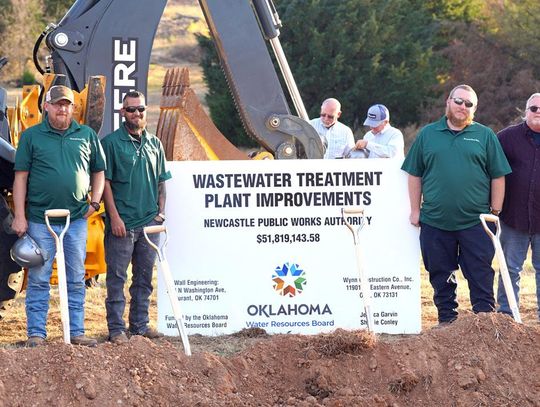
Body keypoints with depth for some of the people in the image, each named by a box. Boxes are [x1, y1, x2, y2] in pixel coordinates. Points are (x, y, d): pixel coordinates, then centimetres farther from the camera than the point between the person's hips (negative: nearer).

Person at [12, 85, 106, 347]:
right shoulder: (31, 136, 2)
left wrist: (95, 202, 3)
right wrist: (19, 216, -5)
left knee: (76, 280, 7)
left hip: (77, 220, 2)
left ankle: (76, 332, 14)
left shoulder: (87, 135, 9)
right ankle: (36, 333, 6)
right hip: (40, 220, -2)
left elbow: (99, 171, 16)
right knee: (38, 279, 1)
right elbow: (21, 177, 1)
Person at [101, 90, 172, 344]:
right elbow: (105, 181, -7)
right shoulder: (111, 142, -4)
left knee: (144, 276, 10)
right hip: (122, 223, -5)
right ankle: (116, 328, 1)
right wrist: (114, 216, -13)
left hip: (149, 222, 5)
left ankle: (140, 324, 18)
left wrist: (161, 211, 6)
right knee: (117, 276, -2)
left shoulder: (154, 144, 13)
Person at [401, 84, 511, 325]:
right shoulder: (428, 135, 9)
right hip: (435, 222, 2)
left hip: (475, 222, -1)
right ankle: (446, 320, 19)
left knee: (481, 275, -2)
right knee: (441, 276, 8)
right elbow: (415, 175, 10)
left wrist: (495, 212, 2)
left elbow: (498, 177, 6)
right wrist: (415, 210, 5)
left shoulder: (485, 136, 5)